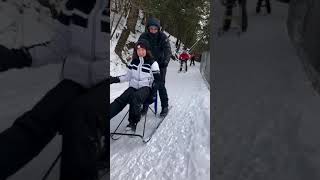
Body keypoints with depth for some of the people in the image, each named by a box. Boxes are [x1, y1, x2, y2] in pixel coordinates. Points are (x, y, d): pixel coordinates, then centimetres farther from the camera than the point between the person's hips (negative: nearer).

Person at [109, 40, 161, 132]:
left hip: (145, 87, -4)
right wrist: (115, 79, 7)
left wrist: (153, 90, -15)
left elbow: (157, 79, 1)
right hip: (133, 87, 4)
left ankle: (133, 122, -31)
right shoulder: (134, 62, 13)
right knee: (120, 100, -23)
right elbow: (128, 76, 19)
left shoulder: (152, 63, -1)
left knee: (135, 97, -37)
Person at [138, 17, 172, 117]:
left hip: (160, 64, -2)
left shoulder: (163, 37, -15)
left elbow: (168, 50, -22)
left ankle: (165, 107, 9)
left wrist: (166, 61, -39)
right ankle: (145, 106, 19)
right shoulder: (144, 36, -10)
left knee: (161, 85, -6)